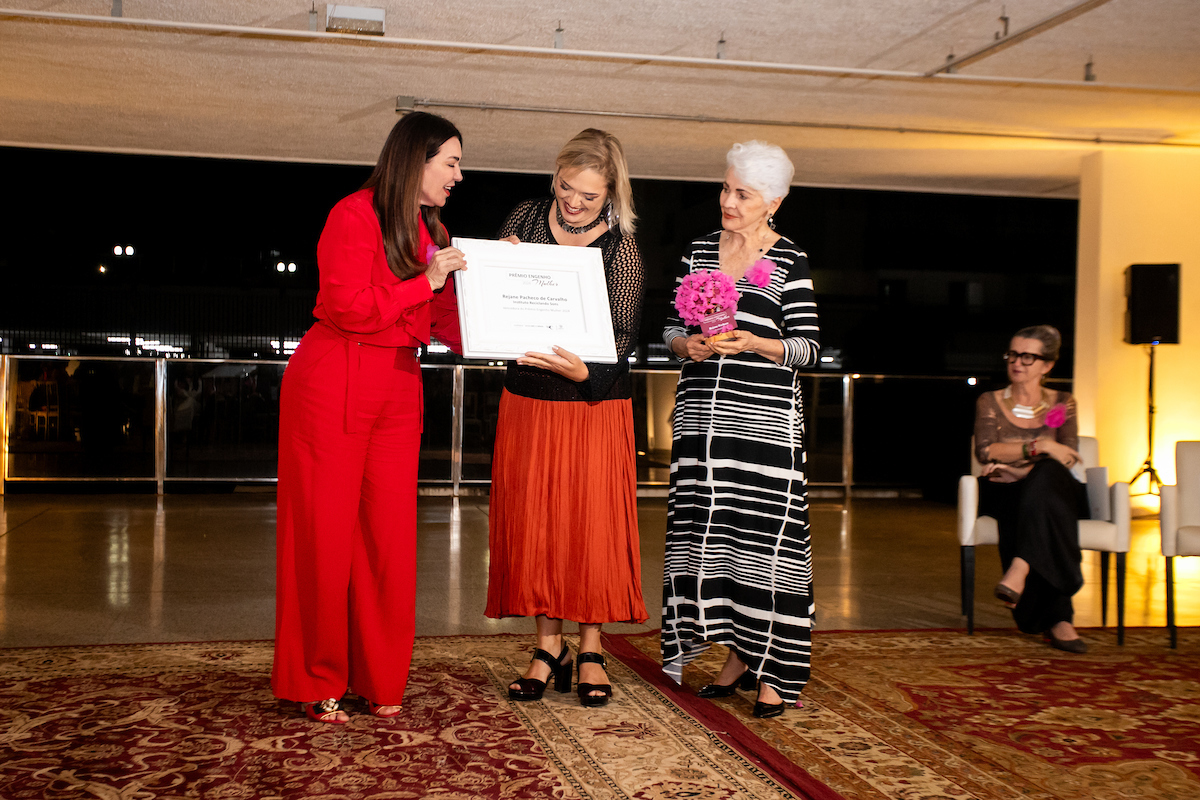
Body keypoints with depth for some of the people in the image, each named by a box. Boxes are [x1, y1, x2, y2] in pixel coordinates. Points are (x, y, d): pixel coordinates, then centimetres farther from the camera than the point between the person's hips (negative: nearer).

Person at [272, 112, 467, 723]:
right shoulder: (354, 215, -8)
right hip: (332, 387, -7)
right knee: (325, 535, 0)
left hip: (399, 393, 7)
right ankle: (318, 684, 11)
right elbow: (348, 307, -17)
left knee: (390, 536, 4)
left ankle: (379, 682, 15)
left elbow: (449, 324, 11)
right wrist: (423, 284, -15)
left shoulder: (431, 232, 15)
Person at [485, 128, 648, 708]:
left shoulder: (621, 248, -10)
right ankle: (548, 647, 17)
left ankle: (590, 652, 14)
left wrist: (581, 371, -31)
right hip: (527, 399, 3)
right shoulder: (528, 217, 0)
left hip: (595, 404, -3)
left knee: (592, 523, 0)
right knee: (532, 520, 5)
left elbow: (622, 339, -13)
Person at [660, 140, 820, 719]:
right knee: (707, 534, 4)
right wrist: (686, 344, -5)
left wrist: (754, 343, -19)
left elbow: (809, 346, -3)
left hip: (765, 421, -4)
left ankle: (775, 671, 5)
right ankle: (737, 655, 19)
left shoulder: (790, 261, 0)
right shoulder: (700, 250, 13)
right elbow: (672, 326, 16)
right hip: (700, 416, 5)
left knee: (766, 536, -6)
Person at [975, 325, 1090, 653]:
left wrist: (1019, 470, -13)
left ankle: (1020, 569, -52)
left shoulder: (1062, 404, 15)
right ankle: (1057, 618, -43)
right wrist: (1040, 446, -16)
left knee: (1045, 476, -37)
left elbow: (1067, 459, -1)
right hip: (1004, 495, 0)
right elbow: (985, 451, -6)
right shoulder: (990, 402, 13)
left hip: (1053, 491, 1)